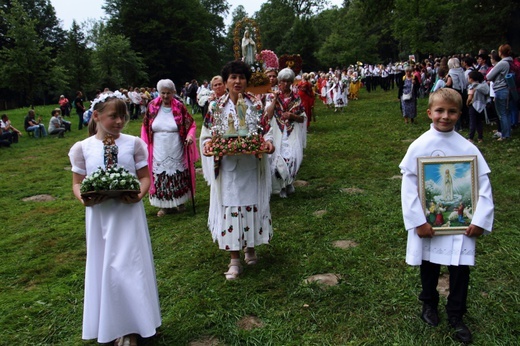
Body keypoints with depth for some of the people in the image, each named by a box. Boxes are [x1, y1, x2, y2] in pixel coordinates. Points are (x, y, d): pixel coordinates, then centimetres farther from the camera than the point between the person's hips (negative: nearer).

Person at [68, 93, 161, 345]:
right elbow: (77, 183, 5)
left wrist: (139, 195, -19)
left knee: (130, 267, 4)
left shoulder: (133, 143, -4)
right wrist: (83, 198, -16)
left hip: (128, 213, -1)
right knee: (104, 267, 11)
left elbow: (145, 176, 1)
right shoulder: (83, 148, -1)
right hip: (99, 214, 1)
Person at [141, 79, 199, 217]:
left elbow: (191, 124, 0)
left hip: (176, 151, -1)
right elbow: (145, 127, 8)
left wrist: (190, 136, -19)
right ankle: (165, 205, 17)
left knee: (178, 176, 8)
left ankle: (180, 201, 27)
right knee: (160, 178, 3)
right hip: (159, 152, 1)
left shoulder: (179, 107, -4)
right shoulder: (152, 106, 0)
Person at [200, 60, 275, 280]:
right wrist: (208, 144, -15)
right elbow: (208, 132, 7)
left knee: (252, 204, 10)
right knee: (230, 206, 1)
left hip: (252, 165, 1)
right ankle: (234, 260, 10)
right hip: (227, 166, 0)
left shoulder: (256, 103, 3)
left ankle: (251, 248, 32)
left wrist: (268, 142, -16)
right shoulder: (217, 106, 3)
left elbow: (266, 129, 4)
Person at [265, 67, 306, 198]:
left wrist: (292, 116, -11)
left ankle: (289, 183, 18)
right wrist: (275, 99, -12)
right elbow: (268, 115, -9)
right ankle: (281, 187, 13)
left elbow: (302, 119, 8)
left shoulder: (296, 98, 7)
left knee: (292, 157, -8)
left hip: (292, 134, 1)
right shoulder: (272, 96, 4)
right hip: (277, 134, -1)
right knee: (279, 158, -7)